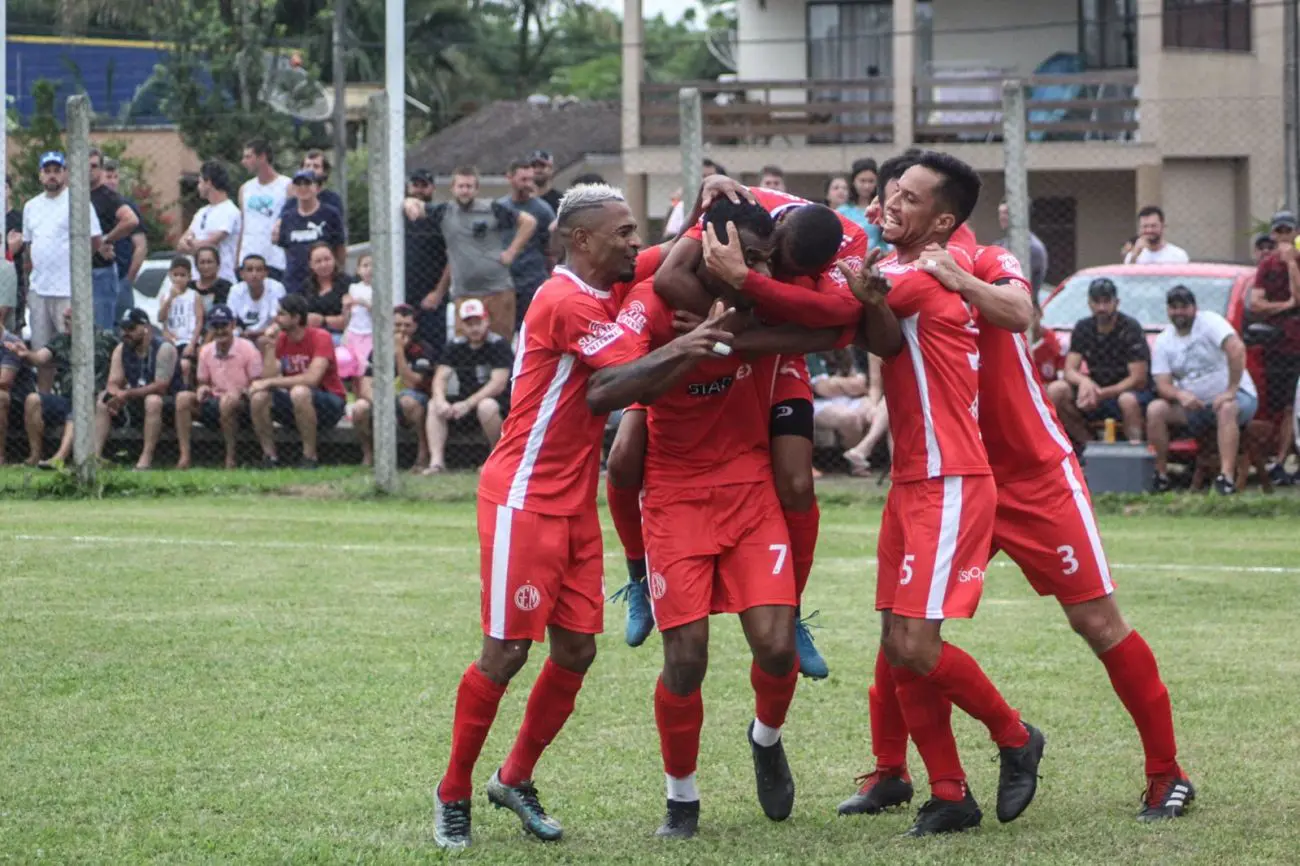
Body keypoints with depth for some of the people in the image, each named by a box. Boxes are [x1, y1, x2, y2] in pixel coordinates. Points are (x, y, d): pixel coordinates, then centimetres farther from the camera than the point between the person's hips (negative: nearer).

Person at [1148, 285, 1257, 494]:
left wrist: (1231, 391, -30)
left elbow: (1237, 349, -27)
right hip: (1195, 405, 5)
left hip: (1237, 398, -5)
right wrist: (1180, 394, -27)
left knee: (1227, 409, -39)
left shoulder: (1209, 322, -12)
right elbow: (1163, 385, -4)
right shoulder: (1163, 341, 4)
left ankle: (1227, 476, -47)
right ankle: (1161, 474, -13)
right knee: (1155, 410, -17)